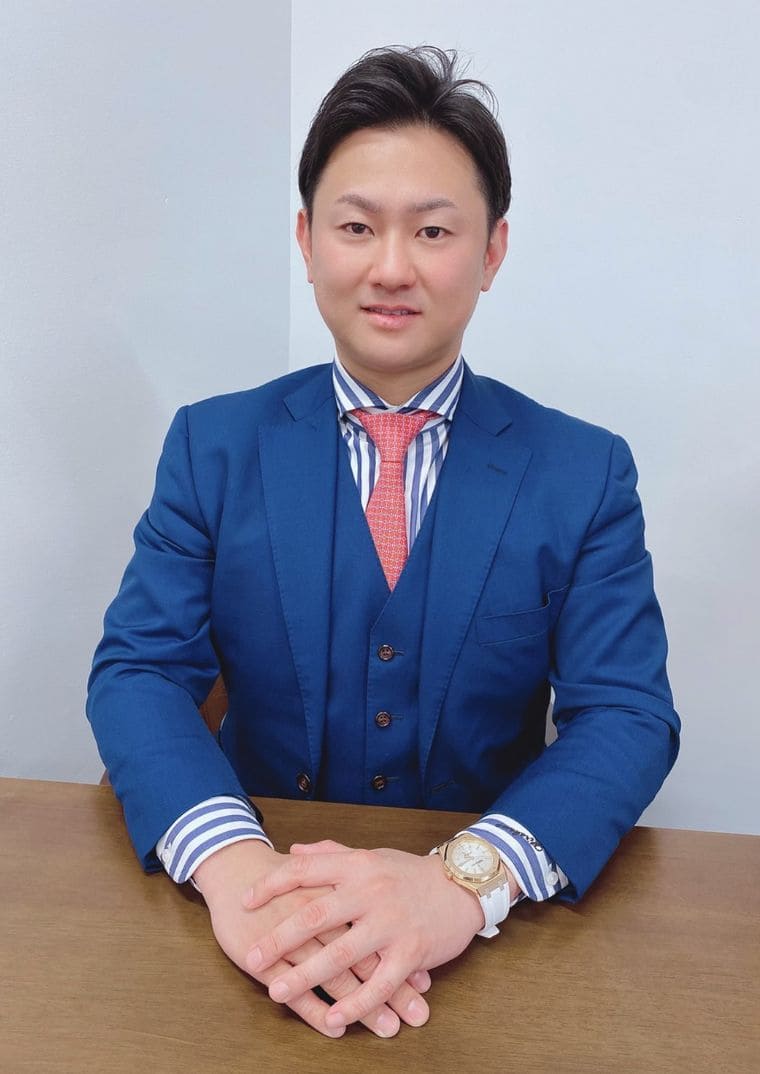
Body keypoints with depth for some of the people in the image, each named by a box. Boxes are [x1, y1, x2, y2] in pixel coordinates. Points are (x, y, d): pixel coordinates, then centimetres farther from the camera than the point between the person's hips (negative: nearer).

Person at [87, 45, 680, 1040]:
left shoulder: (587, 472, -2)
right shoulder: (212, 446, 0)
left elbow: (628, 715, -8)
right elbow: (140, 671, -5)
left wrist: (466, 879, -25)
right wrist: (232, 863, -24)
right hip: (268, 888, 0)